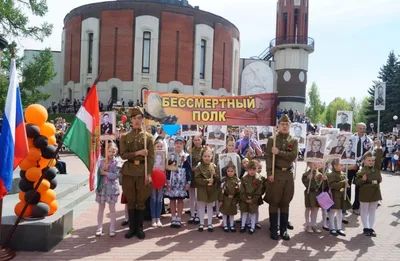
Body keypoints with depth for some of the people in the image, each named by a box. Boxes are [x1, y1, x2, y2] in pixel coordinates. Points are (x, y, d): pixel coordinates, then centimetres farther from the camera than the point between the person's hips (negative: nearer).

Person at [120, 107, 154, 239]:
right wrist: (138, 153, -15)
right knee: (131, 201, 7)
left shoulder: (148, 136, 3)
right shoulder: (125, 137, 6)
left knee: (141, 201, 5)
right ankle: (132, 227, 19)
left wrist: (149, 174, -10)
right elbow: (123, 155, -1)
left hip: (143, 172, -1)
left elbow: (151, 157, -1)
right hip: (129, 172, 1)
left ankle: (139, 228, 17)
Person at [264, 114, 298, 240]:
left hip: (288, 174, 2)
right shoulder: (271, 140, 2)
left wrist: (279, 152, -15)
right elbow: (268, 157, -5)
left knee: (285, 203, 8)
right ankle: (273, 229, 13)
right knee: (274, 202, 3)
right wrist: (269, 173, -13)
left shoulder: (294, 141, 8)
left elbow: (293, 156, -7)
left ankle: (284, 229, 18)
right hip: (275, 174, -2)